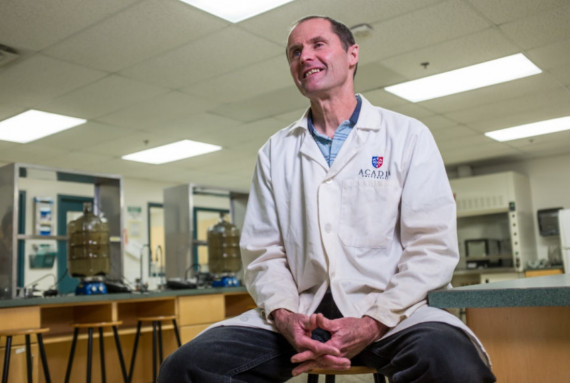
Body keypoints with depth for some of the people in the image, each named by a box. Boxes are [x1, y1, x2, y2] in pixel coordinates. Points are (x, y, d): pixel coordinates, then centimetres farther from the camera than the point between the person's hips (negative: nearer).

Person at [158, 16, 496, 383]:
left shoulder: (408, 136, 5)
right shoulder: (275, 152, 14)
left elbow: (432, 245, -3)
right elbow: (262, 251, 9)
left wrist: (373, 323, -15)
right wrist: (284, 316, -11)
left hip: (391, 310, -2)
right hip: (302, 313, 3)